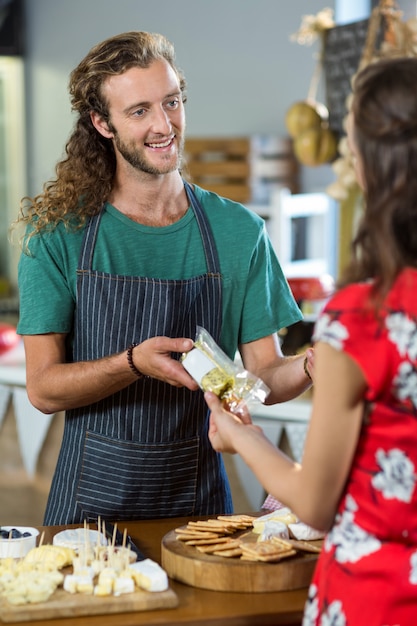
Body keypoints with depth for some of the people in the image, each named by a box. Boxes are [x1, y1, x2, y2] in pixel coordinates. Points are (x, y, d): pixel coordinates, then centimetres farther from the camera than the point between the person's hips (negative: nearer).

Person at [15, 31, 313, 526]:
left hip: (198, 495, 1)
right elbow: (43, 389, -9)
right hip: (93, 497, -1)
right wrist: (134, 364, -25)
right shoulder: (59, 230, -6)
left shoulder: (239, 231, -2)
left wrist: (309, 367, -22)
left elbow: (263, 375, 0)